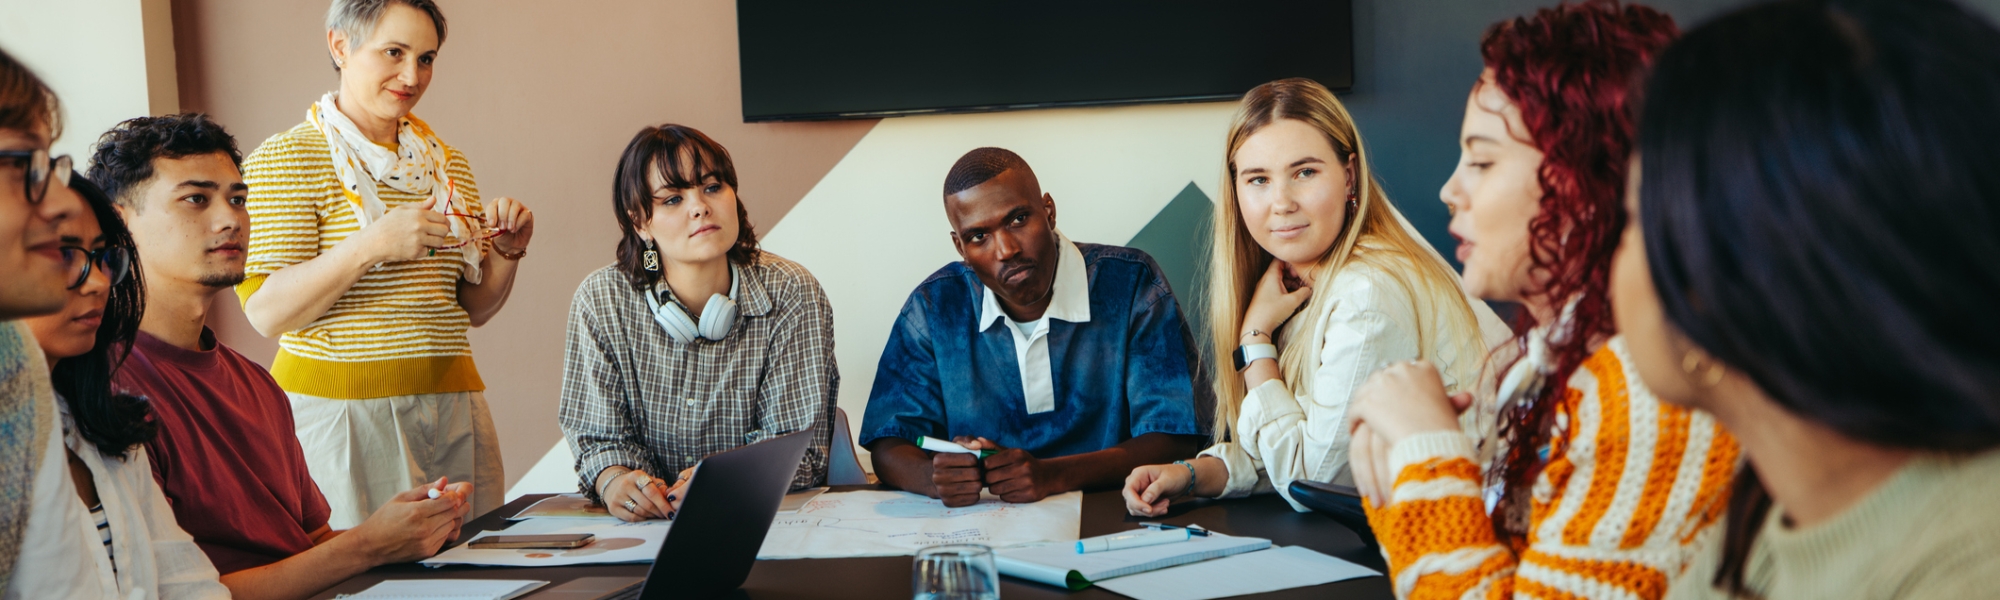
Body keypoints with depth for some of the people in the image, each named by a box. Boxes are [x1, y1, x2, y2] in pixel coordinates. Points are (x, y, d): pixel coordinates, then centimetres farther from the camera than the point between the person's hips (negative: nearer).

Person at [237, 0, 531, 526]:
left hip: (452, 403, 5)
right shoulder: (285, 159, -4)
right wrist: (371, 246, -24)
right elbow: (264, 311, -13)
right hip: (338, 405, -5)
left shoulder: (446, 163, 13)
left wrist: (508, 251, -1)